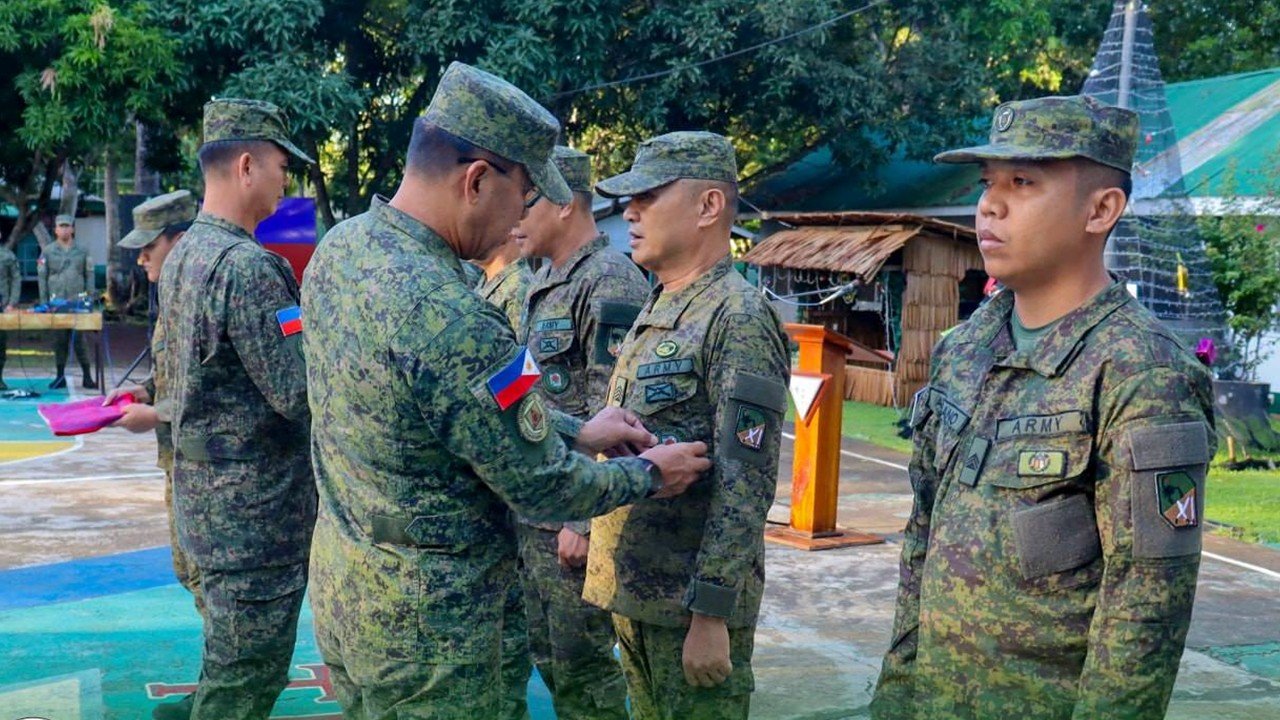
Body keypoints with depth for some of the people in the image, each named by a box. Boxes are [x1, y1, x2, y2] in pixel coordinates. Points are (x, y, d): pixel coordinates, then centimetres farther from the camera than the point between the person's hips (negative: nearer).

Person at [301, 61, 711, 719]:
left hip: (339, 583, 9)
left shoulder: (341, 246, -2)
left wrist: (576, 431, 11)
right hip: (423, 618, -8)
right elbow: (542, 489, -18)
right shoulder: (453, 318, -29)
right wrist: (647, 473, 0)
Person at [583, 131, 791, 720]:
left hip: (692, 602, -9)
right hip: (630, 589, 9)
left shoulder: (738, 318, -15)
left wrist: (711, 614, -22)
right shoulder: (655, 312, 13)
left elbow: (745, 484, -20)